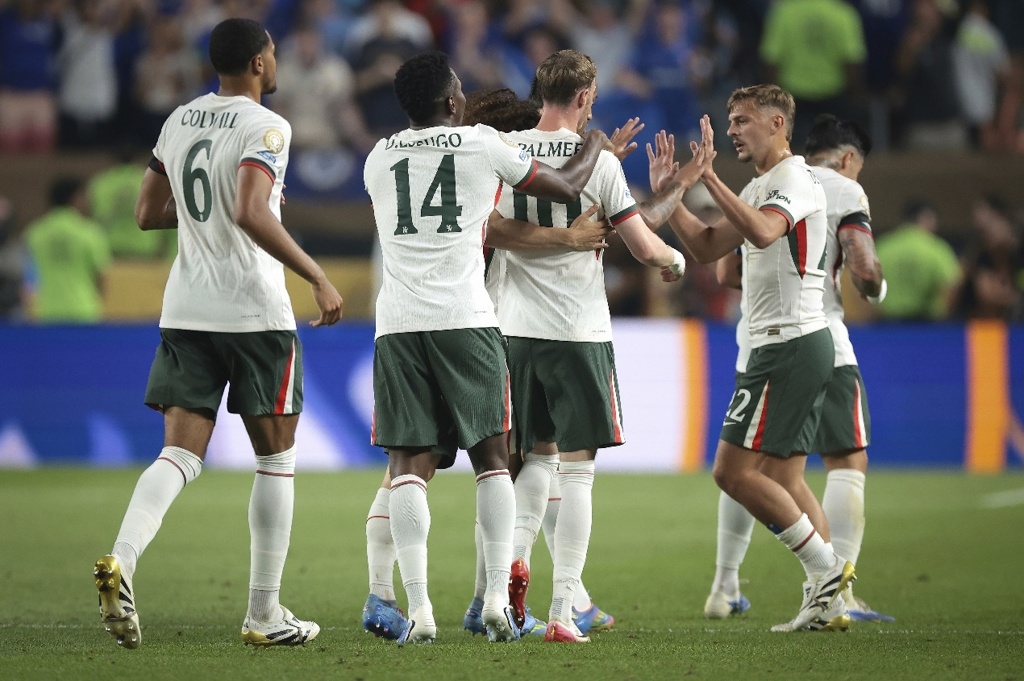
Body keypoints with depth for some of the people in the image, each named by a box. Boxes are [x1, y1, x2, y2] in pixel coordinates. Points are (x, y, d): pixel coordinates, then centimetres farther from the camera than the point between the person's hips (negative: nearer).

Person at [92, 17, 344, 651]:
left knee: (181, 455, 2)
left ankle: (122, 558, -25)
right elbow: (251, 213, -26)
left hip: (185, 311, 6)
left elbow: (148, 213, 15)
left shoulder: (180, 120, 10)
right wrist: (318, 278, -20)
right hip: (255, 313, -5)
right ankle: (264, 613, 11)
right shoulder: (264, 127, -11)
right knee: (276, 459, 8)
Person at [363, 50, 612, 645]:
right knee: (492, 456, 10)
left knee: (409, 463, 0)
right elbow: (566, 188, 14)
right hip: (466, 318, -2)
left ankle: (418, 607, -12)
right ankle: (498, 596, 1)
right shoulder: (485, 145, 3)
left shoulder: (379, 160, 14)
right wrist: (595, 145, 33)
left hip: (399, 324, 2)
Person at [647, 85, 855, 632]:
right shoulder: (760, 187, 21)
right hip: (800, 345, 10)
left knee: (734, 471, -12)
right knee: (783, 478, 8)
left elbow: (763, 233, -32)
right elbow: (708, 248, 21)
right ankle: (827, 602, 5)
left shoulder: (793, 179, -11)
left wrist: (707, 179, -32)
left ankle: (827, 568, -9)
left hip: (789, 345, -10)